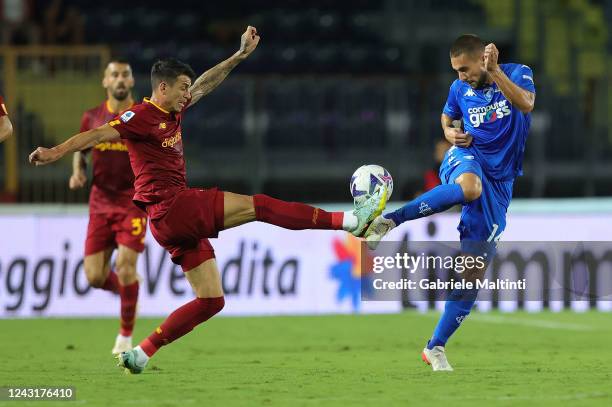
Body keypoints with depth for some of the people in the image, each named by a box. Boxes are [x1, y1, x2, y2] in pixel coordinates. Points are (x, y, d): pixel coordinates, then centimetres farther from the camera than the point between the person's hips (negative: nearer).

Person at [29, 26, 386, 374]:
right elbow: (99, 135, -17)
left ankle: (142, 353, 4)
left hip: (182, 221, 10)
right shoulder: (142, 116, -8)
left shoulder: (173, 113, 17)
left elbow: (205, 84, 28)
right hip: (170, 210, -10)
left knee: (211, 300, 8)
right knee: (259, 205, -11)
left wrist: (240, 55, 27)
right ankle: (349, 220, -10)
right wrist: (56, 152, -28)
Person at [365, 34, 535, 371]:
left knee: (475, 269, -3)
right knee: (470, 187, -42)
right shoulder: (460, 89, 7)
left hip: (500, 182, 0)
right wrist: (450, 133, 3)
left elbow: (526, 104, -22)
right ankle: (390, 220, -36)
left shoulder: (517, 74, -2)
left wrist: (495, 72, -30)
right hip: (467, 158, 0)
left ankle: (436, 347, 7)